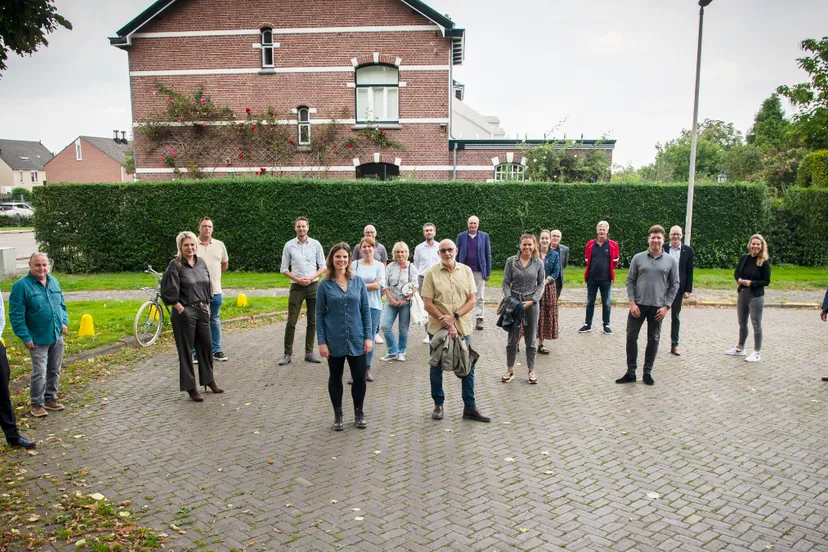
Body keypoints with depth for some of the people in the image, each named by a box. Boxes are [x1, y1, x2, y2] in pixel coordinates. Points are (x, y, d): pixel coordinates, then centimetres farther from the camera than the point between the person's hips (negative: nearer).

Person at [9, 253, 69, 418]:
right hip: (38, 339, -6)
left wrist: (64, 322, 1)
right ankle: (37, 404, 13)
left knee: (55, 371, 15)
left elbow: (62, 305, 17)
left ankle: (50, 399, 29)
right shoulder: (21, 285, -12)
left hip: (57, 337, 6)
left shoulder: (53, 281, 7)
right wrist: (25, 337, -15)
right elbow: (16, 315, -12)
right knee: (39, 374, -3)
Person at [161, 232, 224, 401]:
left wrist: (206, 305, 10)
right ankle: (190, 387, 12)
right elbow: (168, 292, -12)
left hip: (202, 311, 6)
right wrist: (181, 310, -13)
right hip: (185, 313, -6)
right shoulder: (175, 265, -10)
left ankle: (209, 380, 28)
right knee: (186, 350, 3)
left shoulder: (201, 262, 7)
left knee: (206, 346, 12)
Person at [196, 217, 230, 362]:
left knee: (215, 321, 13)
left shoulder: (219, 244, 5)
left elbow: (225, 264, 20)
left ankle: (216, 350, 23)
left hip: (215, 290, 4)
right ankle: (195, 352, 12)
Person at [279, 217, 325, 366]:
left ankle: (309, 352, 15)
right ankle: (288, 354, 5)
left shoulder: (316, 244, 2)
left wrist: (311, 278, -11)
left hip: (313, 286, 1)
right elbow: (284, 268, 4)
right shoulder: (289, 245, 1)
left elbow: (322, 266, 5)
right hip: (296, 287, -1)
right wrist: (297, 279, -10)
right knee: (291, 322, -3)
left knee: (313, 321, 6)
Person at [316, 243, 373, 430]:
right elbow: (320, 315, -2)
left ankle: (359, 413, 25)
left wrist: (369, 336, -4)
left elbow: (366, 310, 2)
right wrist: (321, 341, -8)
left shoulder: (358, 281, 0)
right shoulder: (325, 284, -4)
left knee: (359, 378, 5)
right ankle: (338, 415, 27)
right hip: (334, 341, -1)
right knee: (335, 378, 12)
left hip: (357, 340, 1)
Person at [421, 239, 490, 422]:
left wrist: (454, 316, -14)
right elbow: (428, 304, -9)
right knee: (436, 367, 9)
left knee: (468, 366, 6)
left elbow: (471, 301, 0)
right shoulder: (431, 273, -5)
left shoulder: (466, 271, 2)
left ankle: (470, 407, 17)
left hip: (462, 327, 2)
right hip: (438, 328, -2)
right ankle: (438, 405, 26)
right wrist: (447, 323, -15)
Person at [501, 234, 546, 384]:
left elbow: (541, 284, 3)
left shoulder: (538, 263, 1)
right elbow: (506, 283, 1)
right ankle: (510, 370, 15)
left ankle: (531, 370, 20)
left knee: (531, 338, 9)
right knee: (512, 337, 4)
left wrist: (532, 301, -8)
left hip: (531, 302, 1)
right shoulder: (511, 261, -1)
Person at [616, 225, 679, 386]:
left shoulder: (671, 261, 1)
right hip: (638, 305, 0)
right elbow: (630, 280, 2)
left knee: (653, 340, 7)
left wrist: (666, 306, -5)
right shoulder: (638, 258, 1)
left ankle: (647, 372, 19)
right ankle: (630, 372, 12)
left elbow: (674, 285, 3)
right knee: (631, 337, 1)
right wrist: (632, 302, -7)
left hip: (657, 307, 0)